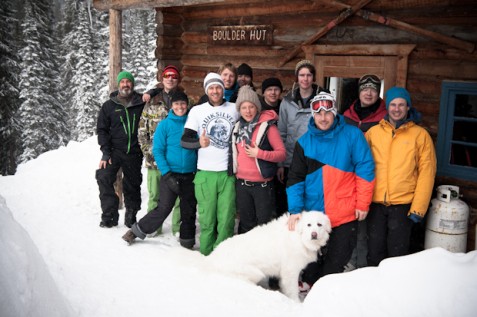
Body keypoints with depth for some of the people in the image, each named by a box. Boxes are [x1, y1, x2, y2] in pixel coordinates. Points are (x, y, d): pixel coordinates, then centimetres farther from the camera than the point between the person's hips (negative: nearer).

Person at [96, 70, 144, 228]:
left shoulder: (142, 103, 4)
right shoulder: (109, 106, 5)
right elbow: (102, 130, 2)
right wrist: (105, 152, -9)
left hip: (134, 152, 1)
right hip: (115, 150, 0)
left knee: (133, 185, 9)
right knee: (104, 177, -18)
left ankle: (131, 215, 25)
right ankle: (109, 215, -7)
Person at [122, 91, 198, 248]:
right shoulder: (165, 124, -3)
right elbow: (157, 151, -6)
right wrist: (167, 174, -14)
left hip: (190, 176, 3)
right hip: (170, 174, -3)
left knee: (189, 211, 10)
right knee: (163, 209, -8)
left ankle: (187, 241, 26)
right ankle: (137, 231, 9)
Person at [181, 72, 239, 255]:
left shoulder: (234, 109, 10)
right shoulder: (197, 110, 5)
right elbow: (184, 140, -2)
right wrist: (199, 142, -23)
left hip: (228, 172, 1)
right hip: (206, 172, -1)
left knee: (226, 218, -2)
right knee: (207, 217, 0)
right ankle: (206, 253, 15)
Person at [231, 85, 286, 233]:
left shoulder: (267, 126, -8)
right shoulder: (237, 127, 9)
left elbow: (282, 153, -11)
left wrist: (259, 153, -20)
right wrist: (235, 171, 10)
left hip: (262, 185, -5)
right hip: (242, 184, 5)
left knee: (264, 224, 0)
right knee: (246, 224, 15)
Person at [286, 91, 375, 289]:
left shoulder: (352, 135, -4)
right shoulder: (304, 142, 3)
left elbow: (365, 169, -5)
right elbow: (296, 178, 0)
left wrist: (363, 204, -8)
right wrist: (295, 210, -11)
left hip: (346, 214, -2)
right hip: (313, 213, 2)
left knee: (337, 261, 8)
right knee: (311, 260, 15)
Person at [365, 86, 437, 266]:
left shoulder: (420, 135, 0)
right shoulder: (373, 132, 6)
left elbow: (426, 173, -4)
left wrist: (418, 208, -8)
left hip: (403, 204, -2)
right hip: (375, 203, 2)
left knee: (397, 253, 4)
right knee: (375, 253, 10)